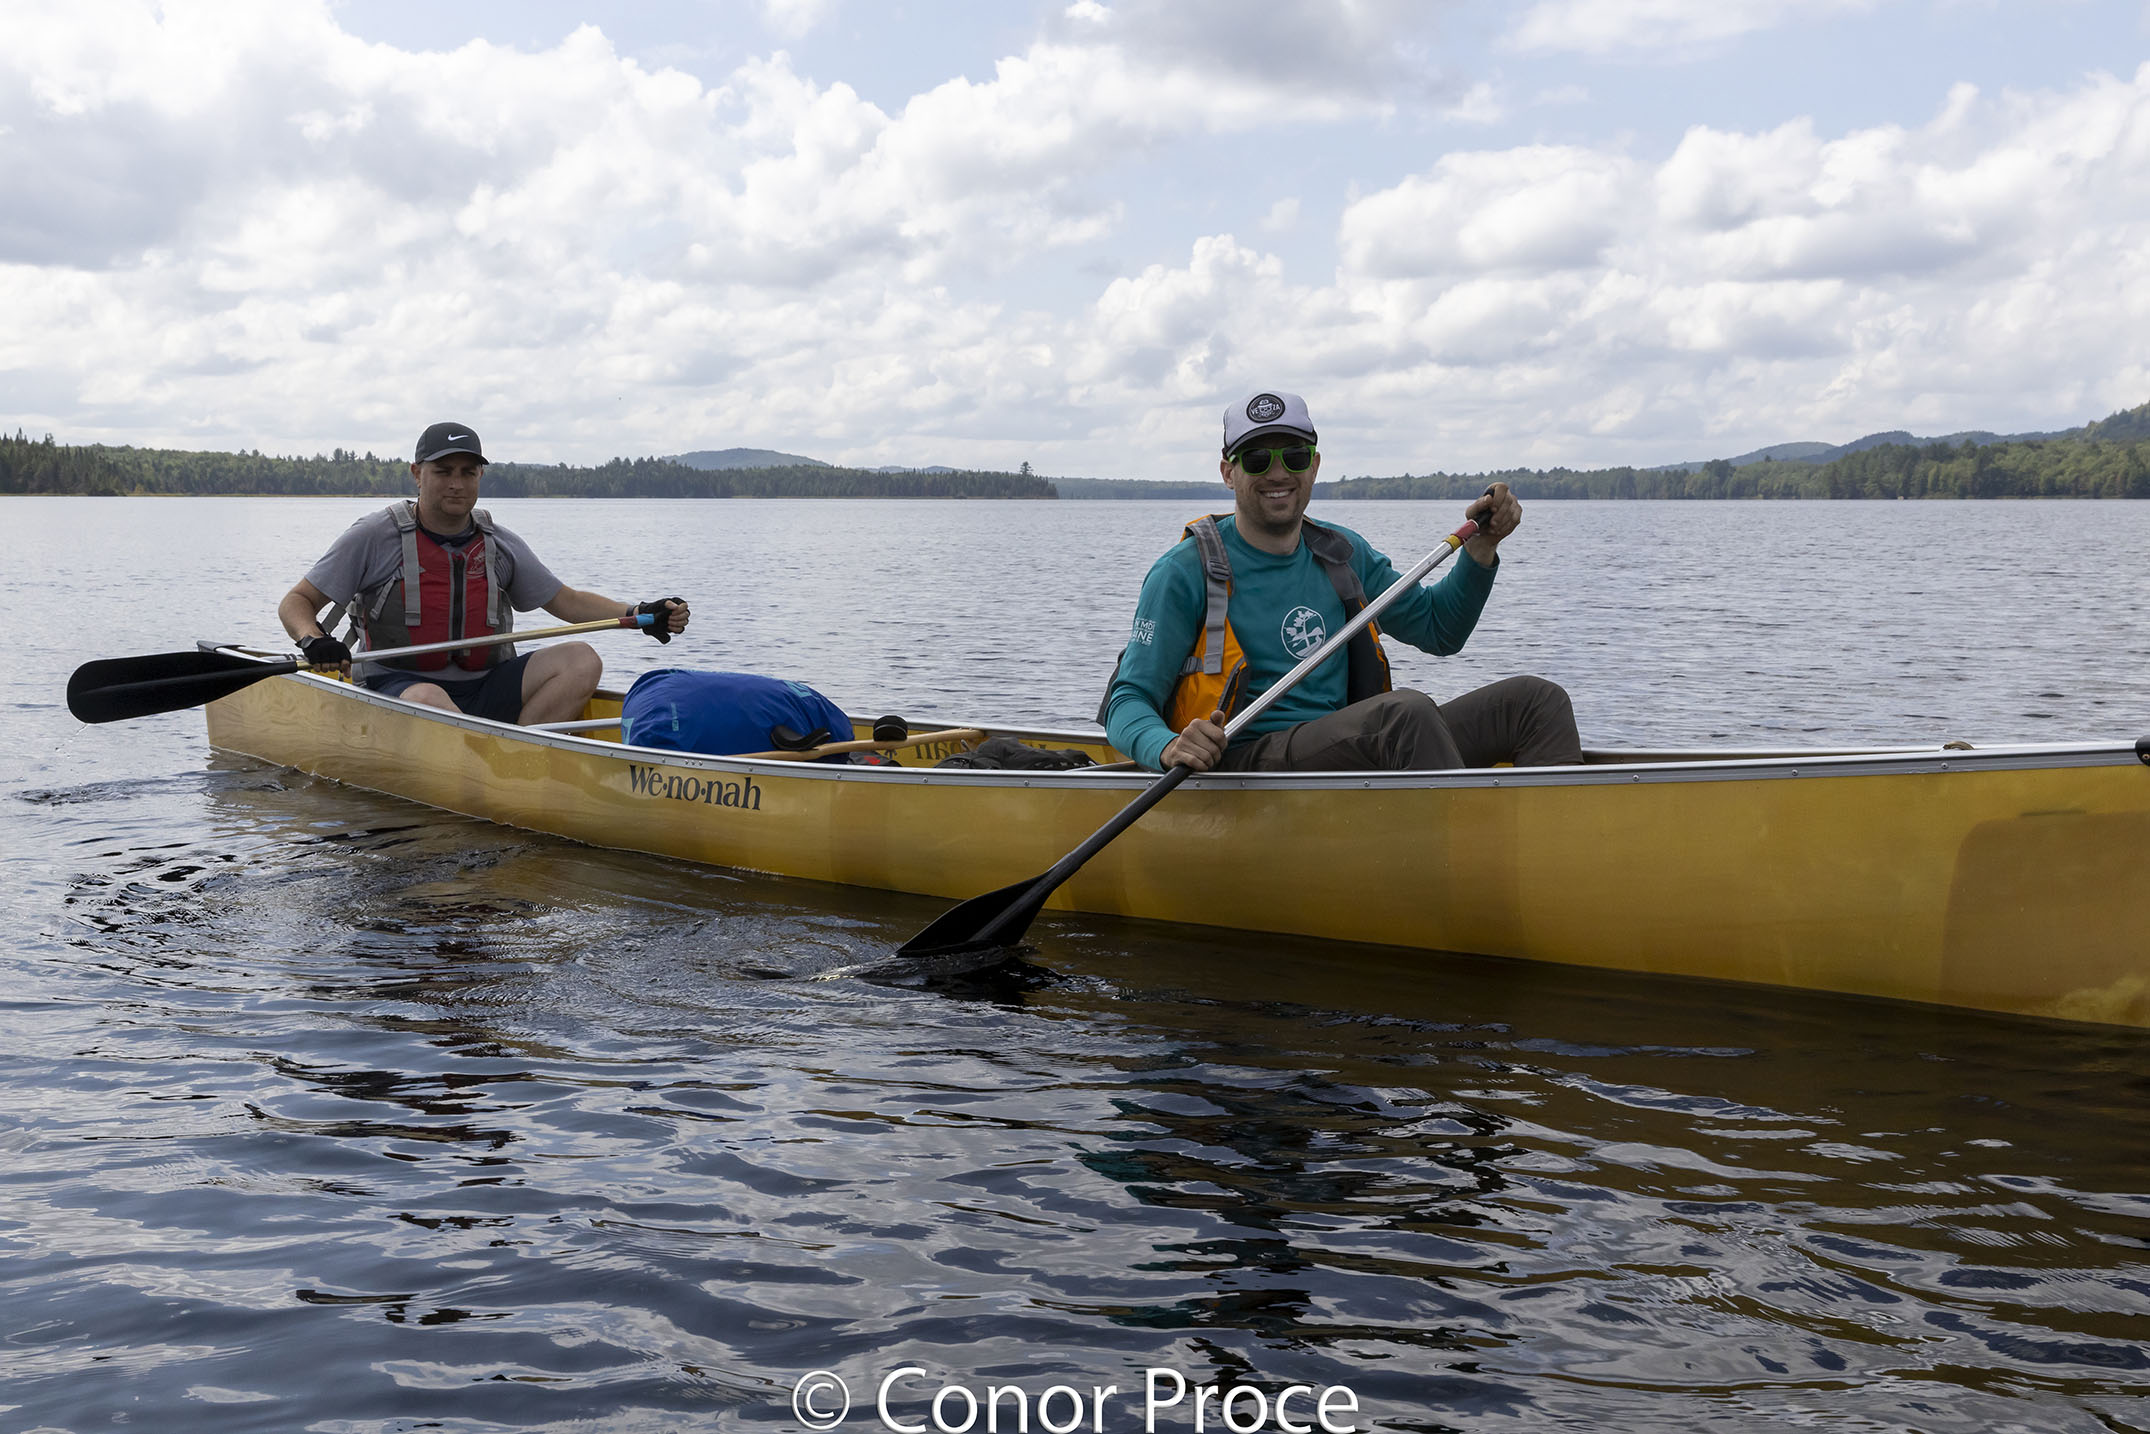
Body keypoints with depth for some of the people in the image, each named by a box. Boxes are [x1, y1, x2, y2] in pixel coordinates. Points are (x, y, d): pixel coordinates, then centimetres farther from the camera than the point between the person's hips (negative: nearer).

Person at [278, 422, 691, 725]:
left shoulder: (500, 544, 11)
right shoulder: (375, 536, 0)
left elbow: (567, 601, 15)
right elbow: (296, 602, 2)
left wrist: (636, 614, -2)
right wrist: (312, 639, -22)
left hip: (481, 691, 4)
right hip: (396, 687, -4)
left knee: (581, 661, -17)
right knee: (427, 701, -40)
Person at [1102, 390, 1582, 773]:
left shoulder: (1343, 553, 15)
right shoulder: (1186, 572, -4)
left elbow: (1439, 628, 26)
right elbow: (1128, 701, -7)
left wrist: (1481, 547, 9)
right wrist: (1169, 748, -30)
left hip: (1349, 756, 7)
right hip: (1244, 762, -7)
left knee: (1535, 700, -6)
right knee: (1407, 709, -33)